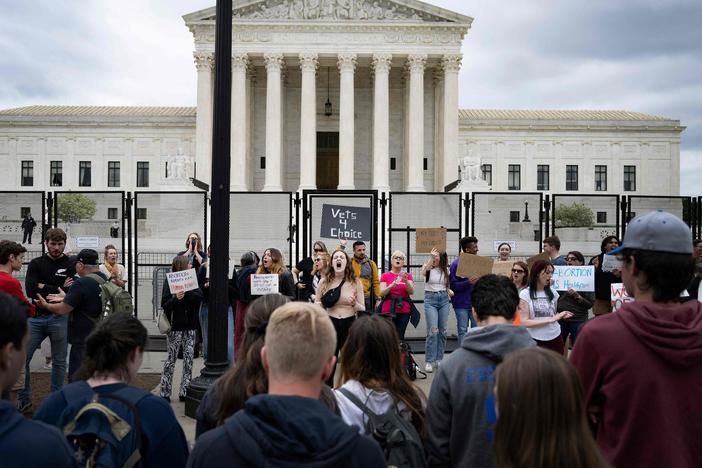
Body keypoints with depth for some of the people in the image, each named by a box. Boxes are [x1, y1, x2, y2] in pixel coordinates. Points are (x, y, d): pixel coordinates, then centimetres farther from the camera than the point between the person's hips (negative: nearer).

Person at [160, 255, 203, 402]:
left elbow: (200, 296, -7)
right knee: (171, 358, 2)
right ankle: (164, 393, 11)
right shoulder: (169, 281, -3)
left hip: (190, 325, 4)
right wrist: (175, 298, -28)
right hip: (175, 325, -4)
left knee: (189, 358, 4)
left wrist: (185, 293, -20)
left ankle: (185, 391, 11)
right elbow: (164, 305, -10)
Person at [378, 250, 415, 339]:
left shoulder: (407, 275, 10)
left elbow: (411, 292, -1)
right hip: (388, 310, -1)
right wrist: (391, 286, -20)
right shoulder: (385, 275, 5)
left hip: (404, 311, 1)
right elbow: (382, 293, -3)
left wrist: (406, 281, -19)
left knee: (400, 337, 0)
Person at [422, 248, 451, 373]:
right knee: (433, 331, -12)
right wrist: (430, 258, -36)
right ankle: (429, 361, -4)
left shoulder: (445, 270, 9)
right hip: (430, 298, -4)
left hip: (444, 299, 4)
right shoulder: (428, 267, -3)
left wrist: (450, 293, 3)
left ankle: (439, 359, 18)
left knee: (443, 331, 6)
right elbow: (423, 272, -29)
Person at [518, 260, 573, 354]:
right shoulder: (525, 294, -6)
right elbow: (524, 322, -13)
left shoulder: (553, 293, 6)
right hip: (535, 341, -3)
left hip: (555, 339, 3)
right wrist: (550, 320, -18)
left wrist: (560, 316, -5)